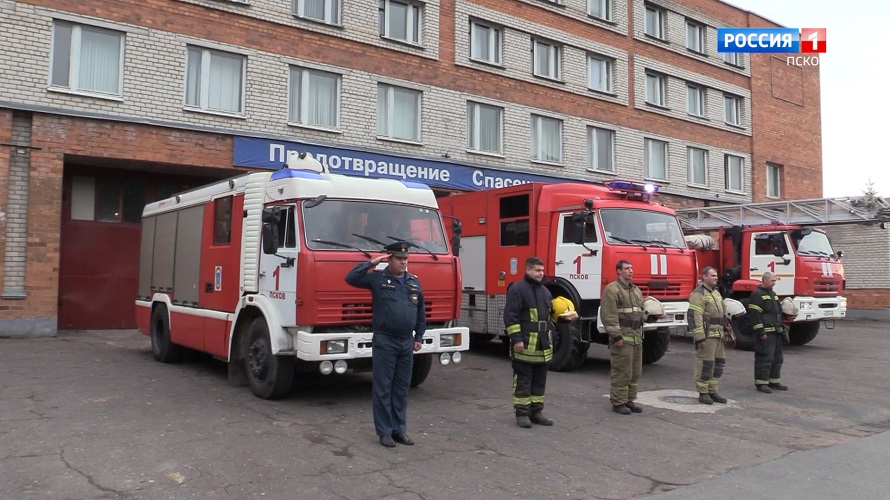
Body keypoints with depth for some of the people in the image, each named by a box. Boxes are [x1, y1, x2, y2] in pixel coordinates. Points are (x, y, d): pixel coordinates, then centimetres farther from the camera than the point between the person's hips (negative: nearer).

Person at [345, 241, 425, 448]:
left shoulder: (414, 281, 10)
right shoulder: (377, 278, -3)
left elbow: (421, 312, 15)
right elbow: (351, 278, -15)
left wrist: (419, 337, 11)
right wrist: (372, 263, -16)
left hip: (407, 342, 5)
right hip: (384, 342, -5)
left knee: (402, 389, 12)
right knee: (383, 388, 2)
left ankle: (399, 429, 22)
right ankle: (384, 431, 12)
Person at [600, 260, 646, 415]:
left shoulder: (636, 290, 17)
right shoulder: (612, 289, -10)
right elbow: (609, 315, -16)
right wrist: (616, 336, -19)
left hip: (636, 337, 8)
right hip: (622, 337, -8)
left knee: (635, 371, 12)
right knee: (621, 371, -5)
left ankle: (629, 400, 22)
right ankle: (618, 402, 5)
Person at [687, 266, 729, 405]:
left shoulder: (716, 293, 17)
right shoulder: (699, 294, -13)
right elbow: (695, 317, -19)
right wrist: (700, 338, -23)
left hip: (718, 335, 9)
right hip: (706, 336, -9)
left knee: (719, 363, 11)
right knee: (705, 365, -4)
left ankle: (712, 391, 20)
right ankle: (703, 393, 5)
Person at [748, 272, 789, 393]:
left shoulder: (772, 294, 19)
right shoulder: (757, 294, -11)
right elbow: (755, 315, -17)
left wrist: (782, 326, 21)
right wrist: (760, 332, -20)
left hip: (776, 332, 10)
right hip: (765, 332, -10)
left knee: (777, 358, 13)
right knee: (764, 358, -8)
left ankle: (774, 381, 22)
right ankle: (761, 383, -2)